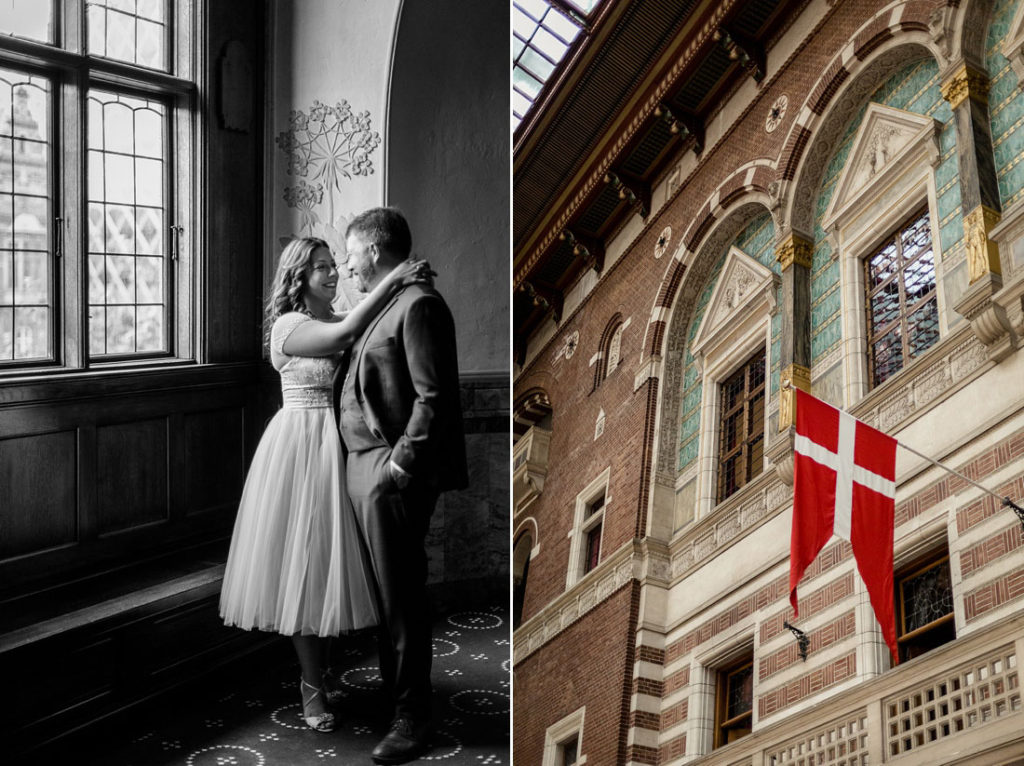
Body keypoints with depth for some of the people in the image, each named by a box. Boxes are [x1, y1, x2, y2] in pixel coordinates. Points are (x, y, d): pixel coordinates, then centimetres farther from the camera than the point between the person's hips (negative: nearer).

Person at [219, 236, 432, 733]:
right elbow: (346, 333, -24)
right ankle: (312, 686, 13)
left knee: (327, 559, 10)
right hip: (301, 446, -6)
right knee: (302, 560, 1)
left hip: (337, 448, 6)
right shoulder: (288, 326, -9)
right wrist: (394, 280, -22)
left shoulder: (338, 322, 12)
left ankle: (317, 668, 25)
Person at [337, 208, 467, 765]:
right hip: (363, 463, 9)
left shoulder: (419, 305, -12)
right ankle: (390, 685, 31)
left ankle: (412, 719, 10)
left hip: (392, 471, -9)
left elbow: (432, 397, -18)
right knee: (380, 588, 17)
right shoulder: (385, 305, 17)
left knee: (400, 594, -2)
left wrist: (403, 460, -19)